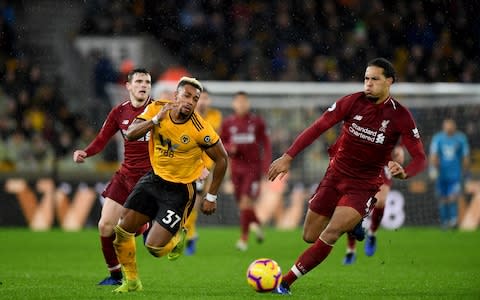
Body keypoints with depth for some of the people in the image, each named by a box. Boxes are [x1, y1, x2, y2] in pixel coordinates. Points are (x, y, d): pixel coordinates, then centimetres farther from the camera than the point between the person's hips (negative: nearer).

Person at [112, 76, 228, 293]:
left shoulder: (200, 129, -22)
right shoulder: (156, 109, -11)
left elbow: (221, 158, -9)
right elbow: (130, 134, -17)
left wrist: (211, 197, -6)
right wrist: (156, 120, -31)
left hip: (180, 190, -5)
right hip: (154, 178, 5)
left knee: (154, 247, -12)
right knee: (122, 229, 1)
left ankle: (178, 238, 24)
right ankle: (131, 281, 22)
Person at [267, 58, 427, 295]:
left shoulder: (400, 116, -11)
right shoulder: (353, 102, -8)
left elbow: (420, 158, -9)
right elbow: (317, 128, -8)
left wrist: (404, 173, -32)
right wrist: (288, 157, -16)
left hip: (364, 185, -3)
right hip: (335, 175, 3)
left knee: (329, 235, -22)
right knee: (309, 237, 7)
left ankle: (285, 283, -18)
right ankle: (352, 224, 37)